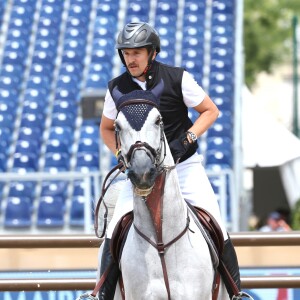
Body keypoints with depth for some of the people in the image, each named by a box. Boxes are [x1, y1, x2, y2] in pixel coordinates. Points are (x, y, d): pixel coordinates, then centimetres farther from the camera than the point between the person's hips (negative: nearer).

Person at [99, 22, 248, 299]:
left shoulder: (177, 78, -11)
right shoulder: (118, 88, -4)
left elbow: (211, 111, -2)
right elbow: (107, 129, 12)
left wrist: (186, 139, -16)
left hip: (184, 164, -2)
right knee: (115, 232, -12)